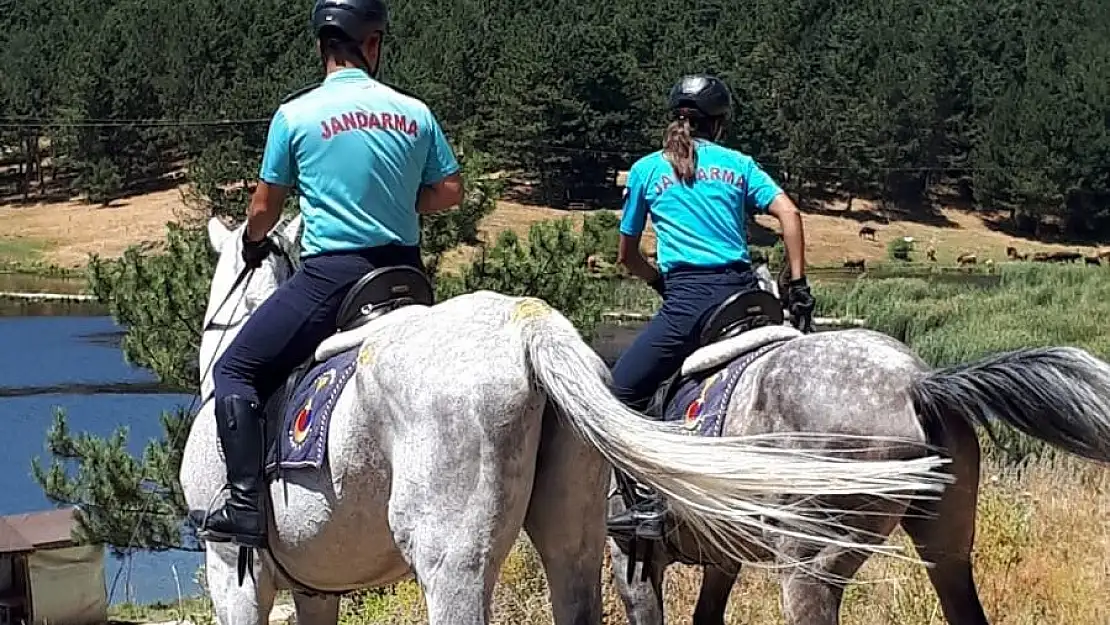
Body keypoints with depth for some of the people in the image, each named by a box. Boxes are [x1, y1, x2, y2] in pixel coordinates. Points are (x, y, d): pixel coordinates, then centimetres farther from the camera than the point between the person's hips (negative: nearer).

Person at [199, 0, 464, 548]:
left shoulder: (295, 115, -4)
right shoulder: (414, 113, 4)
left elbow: (264, 209, 4)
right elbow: (450, 191, 12)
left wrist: (253, 243, 26)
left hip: (330, 276, -4)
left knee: (234, 371, 3)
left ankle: (245, 507, -10)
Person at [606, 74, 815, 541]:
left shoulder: (646, 170, 13)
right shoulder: (738, 165, 16)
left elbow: (627, 256, 17)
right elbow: (788, 213, 3)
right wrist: (797, 284, 4)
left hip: (687, 298, -3)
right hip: (745, 292, 4)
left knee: (624, 388, 3)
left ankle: (649, 502, -12)